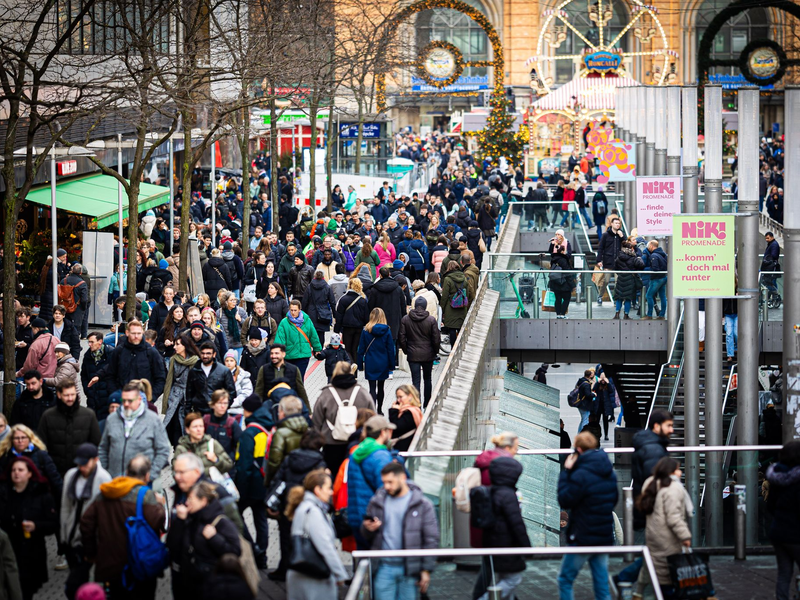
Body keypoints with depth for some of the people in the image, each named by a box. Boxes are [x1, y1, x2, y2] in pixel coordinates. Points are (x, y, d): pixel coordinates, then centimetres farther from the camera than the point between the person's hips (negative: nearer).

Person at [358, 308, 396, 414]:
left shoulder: (366, 330, -7)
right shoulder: (387, 331, -6)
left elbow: (361, 349, -3)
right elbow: (390, 349, -2)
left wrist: (360, 364, 5)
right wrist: (391, 365, 6)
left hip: (370, 364, -2)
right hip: (383, 364, 2)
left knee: (372, 388, -3)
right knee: (380, 387, 18)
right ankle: (379, 410, 31)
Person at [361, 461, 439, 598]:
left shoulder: (422, 504, -1)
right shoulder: (377, 502, 8)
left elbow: (431, 539, -2)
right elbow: (366, 536, 15)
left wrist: (426, 570, -6)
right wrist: (368, 528, -10)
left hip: (409, 569, -2)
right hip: (384, 567, 2)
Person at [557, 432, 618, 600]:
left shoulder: (581, 475, -18)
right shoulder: (610, 473, 7)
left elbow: (565, 501, -10)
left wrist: (566, 472, -5)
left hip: (582, 537, -7)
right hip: (605, 536, 7)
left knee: (565, 580, 5)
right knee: (602, 584, 8)